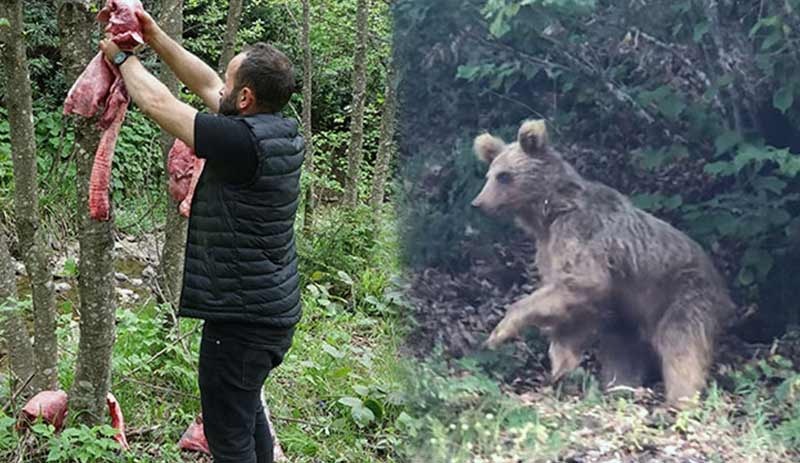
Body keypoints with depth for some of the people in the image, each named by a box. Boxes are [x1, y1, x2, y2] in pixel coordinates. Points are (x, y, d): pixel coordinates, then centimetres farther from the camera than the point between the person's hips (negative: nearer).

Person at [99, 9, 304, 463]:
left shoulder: (243, 142, -25)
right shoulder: (283, 131, 2)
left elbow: (158, 103, -15)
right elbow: (205, 85, 14)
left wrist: (123, 56, 2)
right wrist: (156, 37, 15)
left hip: (242, 319, -9)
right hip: (275, 310, 10)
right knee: (248, 413, 26)